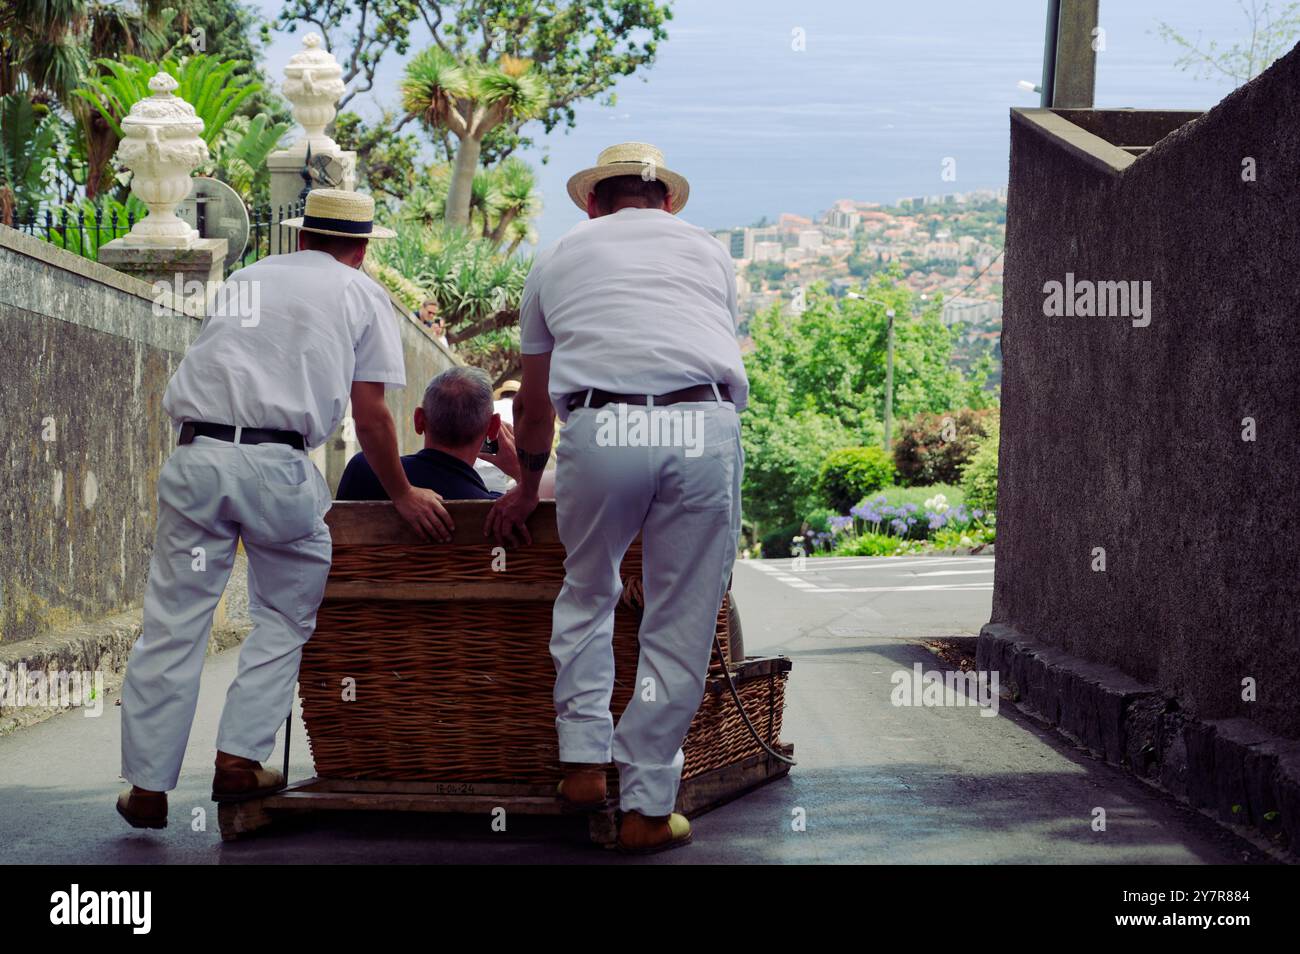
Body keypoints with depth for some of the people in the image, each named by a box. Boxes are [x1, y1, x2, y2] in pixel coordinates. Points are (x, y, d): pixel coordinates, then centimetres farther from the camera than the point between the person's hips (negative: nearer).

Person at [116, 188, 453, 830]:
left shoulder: (243, 282, 24)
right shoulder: (362, 295, 12)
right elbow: (370, 416, 6)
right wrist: (403, 495, 16)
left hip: (196, 457, 3)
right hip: (279, 466, -3)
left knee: (172, 625, 6)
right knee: (286, 619, 14)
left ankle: (148, 786, 9)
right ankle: (239, 760, 6)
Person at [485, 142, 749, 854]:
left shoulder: (557, 259, 27)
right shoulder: (707, 252, 29)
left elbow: (533, 403, 32)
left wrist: (527, 487, 48)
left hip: (599, 431, 0)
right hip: (705, 428, 0)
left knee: (586, 594, 24)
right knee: (680, 628, 8)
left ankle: (583, 760, 17)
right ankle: (647, 808, 11)